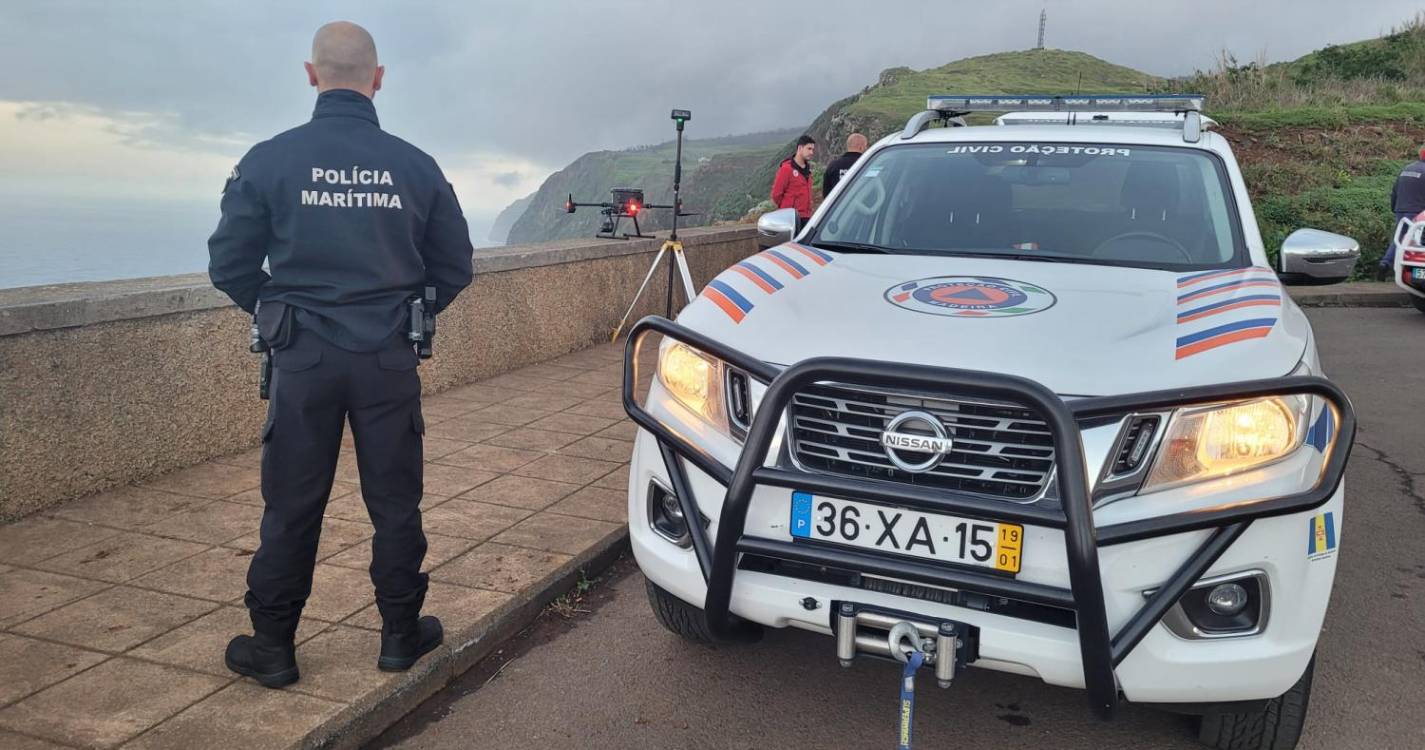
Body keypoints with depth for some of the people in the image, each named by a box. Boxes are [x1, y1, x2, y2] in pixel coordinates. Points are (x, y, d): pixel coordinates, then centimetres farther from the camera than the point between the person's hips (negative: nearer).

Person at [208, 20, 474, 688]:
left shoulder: (268, 161, -5)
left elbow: (229, 266, -1)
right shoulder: (415, 165, 0)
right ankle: (401, 635, 24)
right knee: (395, 503, 12)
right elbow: (455, 268, 7)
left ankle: (272, 648, 21)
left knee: (291, 509, 10)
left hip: (304, 359, -1)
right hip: (391, 360, 1)